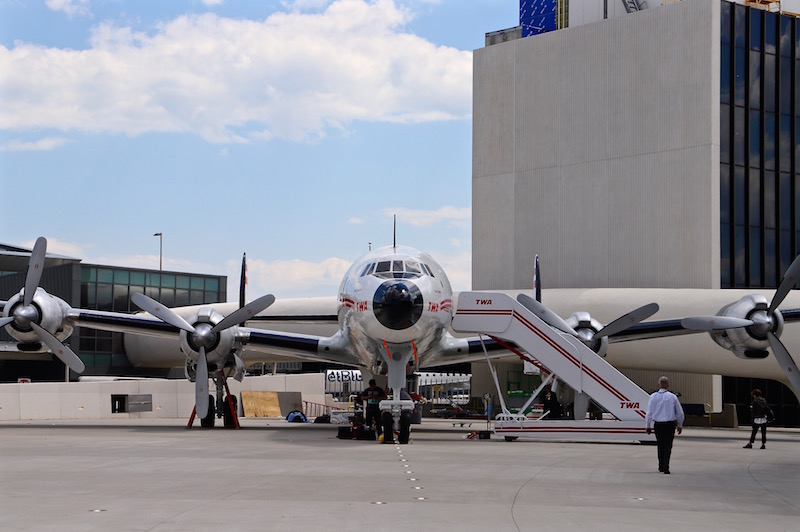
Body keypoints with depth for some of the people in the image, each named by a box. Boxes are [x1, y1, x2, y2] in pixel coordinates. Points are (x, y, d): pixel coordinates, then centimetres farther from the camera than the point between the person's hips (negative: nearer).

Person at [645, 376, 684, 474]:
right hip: (670, 425, -1)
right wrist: (680, 425, 18)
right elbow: (680, 413, 4)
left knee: (660, 445, 17)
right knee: (668, 446, 2)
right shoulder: (672, 397, -4)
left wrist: (647, 426, 8)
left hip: (658, 425, 1)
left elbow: (649, 412, -2)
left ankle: (661, 466, 25)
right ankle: (665, 468, -7)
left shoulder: (653, 396, -5)